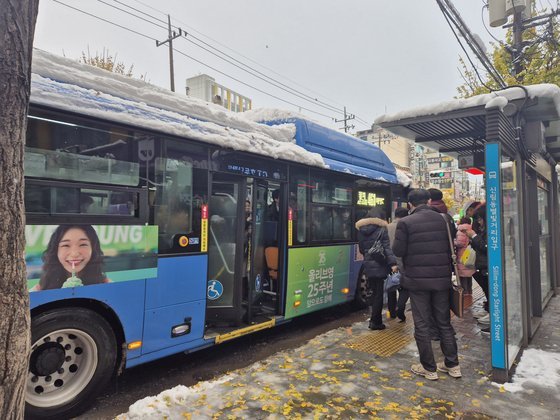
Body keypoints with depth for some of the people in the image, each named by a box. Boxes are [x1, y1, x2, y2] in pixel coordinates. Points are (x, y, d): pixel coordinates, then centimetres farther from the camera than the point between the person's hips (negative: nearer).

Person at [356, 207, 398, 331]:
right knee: (379, 294, 2)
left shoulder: (362, 229, 8)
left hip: (368, 265, 6)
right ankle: (375, 322, 7)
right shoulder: (381, 229, -8)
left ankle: (375, 320, 21)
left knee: (375, 293, 16)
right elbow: (387, 248, -17)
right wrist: (393, 263, -21)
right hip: (379, 265, -5)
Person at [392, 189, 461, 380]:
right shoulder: (442, 219, 3)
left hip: (418, 280, -4)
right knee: (444, 322, 17)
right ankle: (452, 364, 25)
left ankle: (429, 368, 14)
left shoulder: (405, 222, -12)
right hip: (441, 278, 5)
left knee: (422, 325, 6)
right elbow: (450, 246, 9)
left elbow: (398, 251, -11)